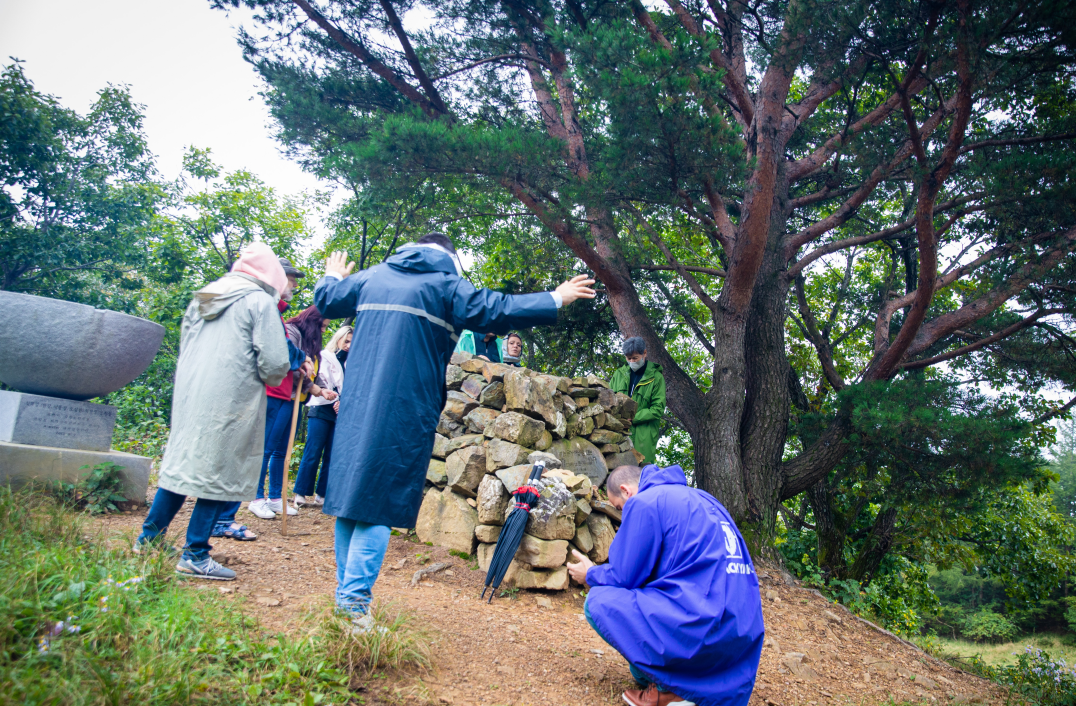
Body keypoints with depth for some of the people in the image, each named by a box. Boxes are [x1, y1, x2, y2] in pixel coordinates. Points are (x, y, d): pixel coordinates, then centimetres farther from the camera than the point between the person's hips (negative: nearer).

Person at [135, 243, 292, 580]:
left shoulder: (202, 299, 17)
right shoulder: (259, 301, -7)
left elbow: (184, 347, 22)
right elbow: (274, 362, -13)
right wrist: (270, 379, 7)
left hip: (188, 395, 8)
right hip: (230, 402, -7)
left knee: (180, 461, 17)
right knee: (219, 473, 0)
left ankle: (149, 537, 26)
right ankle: (195, 556, 5)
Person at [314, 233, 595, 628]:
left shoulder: (374, 277, 15)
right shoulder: (446, 285, -1)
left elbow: (327, 300, 26)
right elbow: (497, 310, -6)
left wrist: (332, 276, 49)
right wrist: (556, 299, 3)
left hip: (356, 406, 6)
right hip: (405, 413, -5)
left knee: (351, 492, 13)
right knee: (379, 505, -3)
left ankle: (345, 593, 22)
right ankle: (354, 601, -5)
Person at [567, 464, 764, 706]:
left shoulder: (644, 502, -5)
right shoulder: (700, 499, 21)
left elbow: (624, 577, -2)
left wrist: (591, 575, 19)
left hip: (701, 629, -9)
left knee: (597, 601, 0)